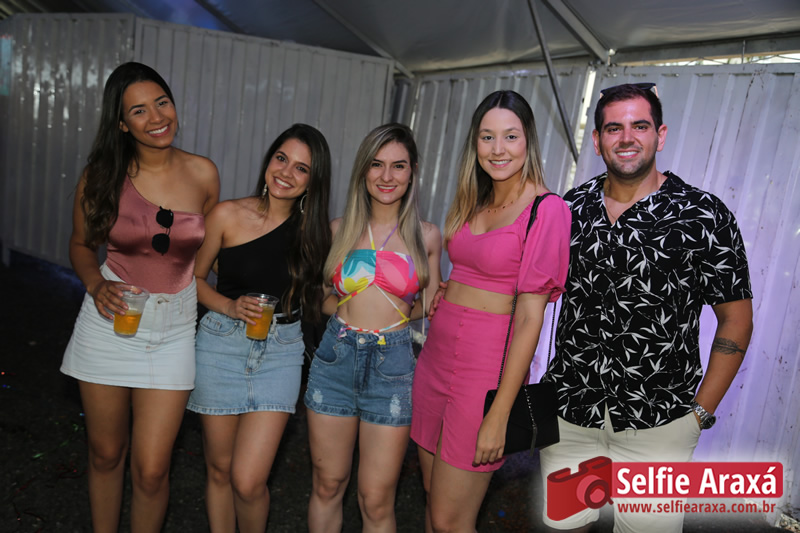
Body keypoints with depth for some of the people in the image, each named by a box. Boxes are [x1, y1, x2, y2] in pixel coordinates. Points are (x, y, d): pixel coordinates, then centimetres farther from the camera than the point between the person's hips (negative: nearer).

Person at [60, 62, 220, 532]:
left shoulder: (203, 173, -3)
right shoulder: (102, 175, -5)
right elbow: (81, 244, 7)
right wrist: (96, 285, -12)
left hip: (174, 331, 0)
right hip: (110, 322, 0)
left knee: (151, 471, 1)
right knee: (106, 455, 17)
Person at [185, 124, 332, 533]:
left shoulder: (315, 231, -3)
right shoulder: (227, 215, -7)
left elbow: (319, 298, 5)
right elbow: (194, 277, 3)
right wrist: (230, 307, -12)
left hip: (280, 353, 0)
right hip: (222, 345, 0)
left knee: (248, 481, -5)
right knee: (219, 469, 13)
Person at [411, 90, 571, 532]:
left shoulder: (547, 210, -12)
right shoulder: (474, 201, 11)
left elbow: (530, 317, -16)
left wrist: (499, 414, -17)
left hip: (486, 366, -7)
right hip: (436, 354, 7)